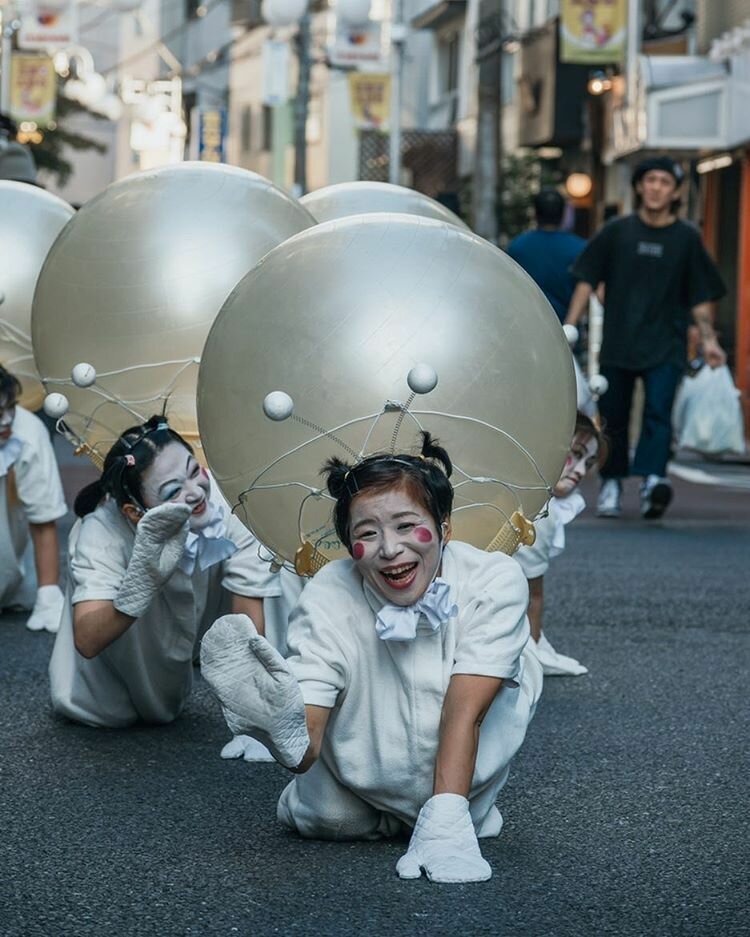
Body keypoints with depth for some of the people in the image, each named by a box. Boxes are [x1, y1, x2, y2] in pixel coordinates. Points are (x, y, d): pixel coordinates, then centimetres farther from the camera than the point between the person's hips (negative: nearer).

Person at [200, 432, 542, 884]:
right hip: (368, 785, -1)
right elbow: (308, 752, -31)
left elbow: (464, 711, -29)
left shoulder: (496, 581, -24)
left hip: (461, 776, 1)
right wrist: (291, 738, -56)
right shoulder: (328, 602, -25)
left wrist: (444, 827, -40)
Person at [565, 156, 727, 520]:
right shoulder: (617, 231, 6)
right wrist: (568, 328, 0)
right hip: (617, 342, 1)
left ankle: (653, 478, -31)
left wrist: (708, 340, -3)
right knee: (613, 416, 7)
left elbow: (700, 297, 8)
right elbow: (587, 281, 8)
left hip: (665, 344, -1)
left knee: (658, 411, -17)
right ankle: (611, 484, 21)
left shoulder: (686, 238, 5)